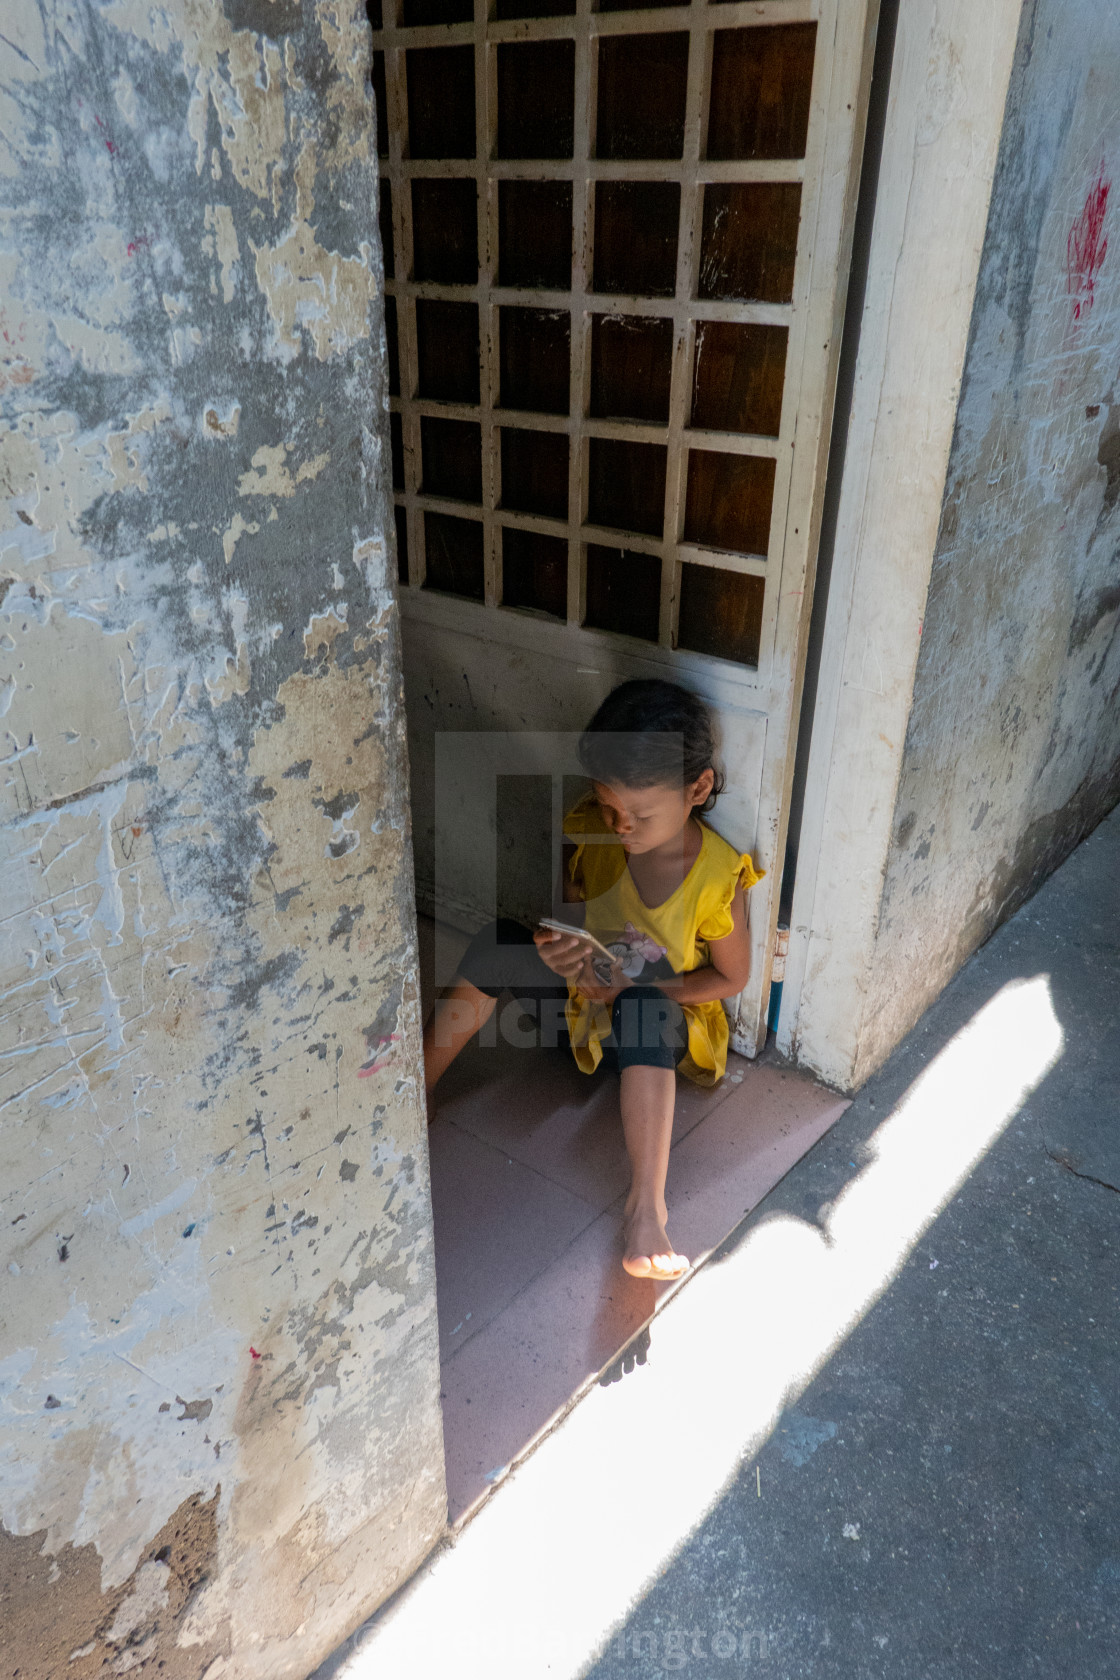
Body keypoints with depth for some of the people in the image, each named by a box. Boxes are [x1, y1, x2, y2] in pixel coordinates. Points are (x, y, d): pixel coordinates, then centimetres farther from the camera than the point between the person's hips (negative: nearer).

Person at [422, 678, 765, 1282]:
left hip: (658, 1013, -4)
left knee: (643, 1008, -40)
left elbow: (731, 976, -10)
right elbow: (567, 908, 3)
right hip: (582, 992, 4)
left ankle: (645, 1205, -39)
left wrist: (633, 989, -21)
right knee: (495, 943, -22)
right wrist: (558, 948, -22)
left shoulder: (719, 875, -21)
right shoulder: (589, 830, -13)